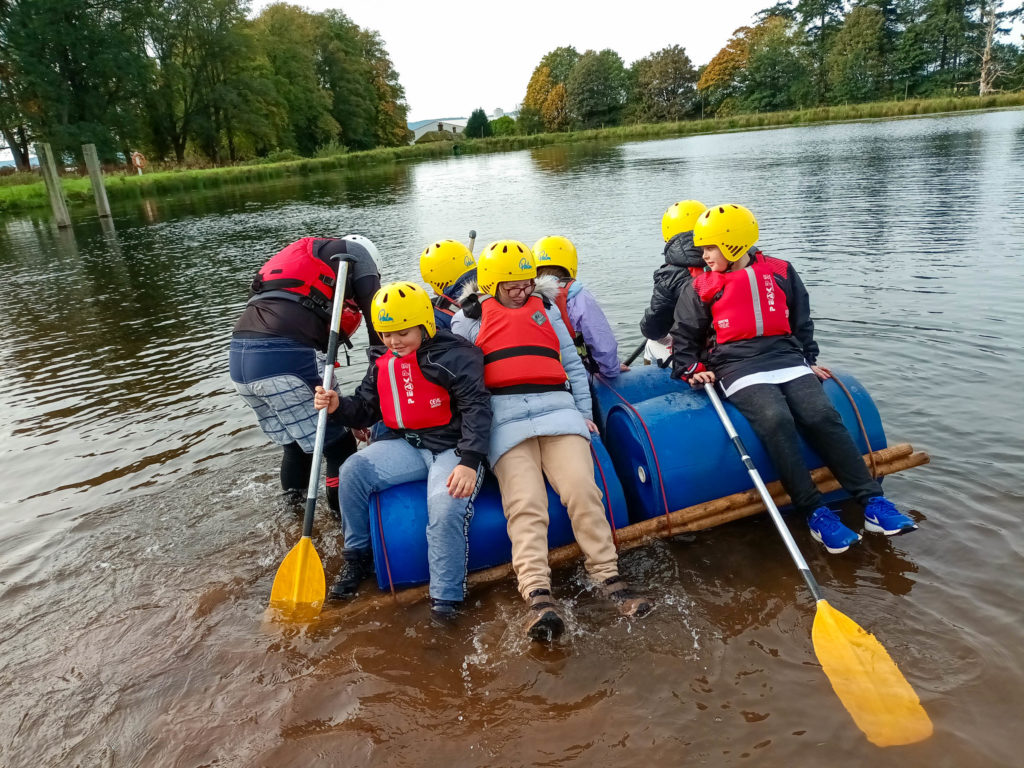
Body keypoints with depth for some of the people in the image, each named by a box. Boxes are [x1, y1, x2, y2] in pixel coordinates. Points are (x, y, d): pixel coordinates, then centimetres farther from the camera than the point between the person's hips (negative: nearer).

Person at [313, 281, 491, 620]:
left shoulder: (453, 354, -11)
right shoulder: (382, 363, 12)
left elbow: (476, 407, -18)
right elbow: (366, 409, 17)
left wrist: (469, 462, -29)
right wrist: (338, 407, -7)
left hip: (453, 448, -6)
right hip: (406, 445, 6)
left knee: (446, 507, -33)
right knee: (353, 471, -15)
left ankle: (446, 601, -18)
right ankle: (358, 557, 6)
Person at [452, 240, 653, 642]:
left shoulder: (545, 308, 26)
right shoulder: (469, 318, 18)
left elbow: (572, 362, 25)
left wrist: (584, 412, 15)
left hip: (557, 408, 2)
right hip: (504, 417, -2)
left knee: (582, 490, -18)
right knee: (524, 502, -20)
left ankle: (608, 575, -10)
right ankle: (537, 594, -27)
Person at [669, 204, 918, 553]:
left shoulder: (781, 273, 12)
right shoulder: (701, 288, 7)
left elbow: (802, 322, 21)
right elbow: (684, 336, 13)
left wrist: (810, 360, 15)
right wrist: (692, 369, -1)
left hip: (787, 360, 3)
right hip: (740, 371, -2)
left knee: (823, 416, -22)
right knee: (776, 420, -31)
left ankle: (873, 503, -16)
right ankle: (815, 513, -24)